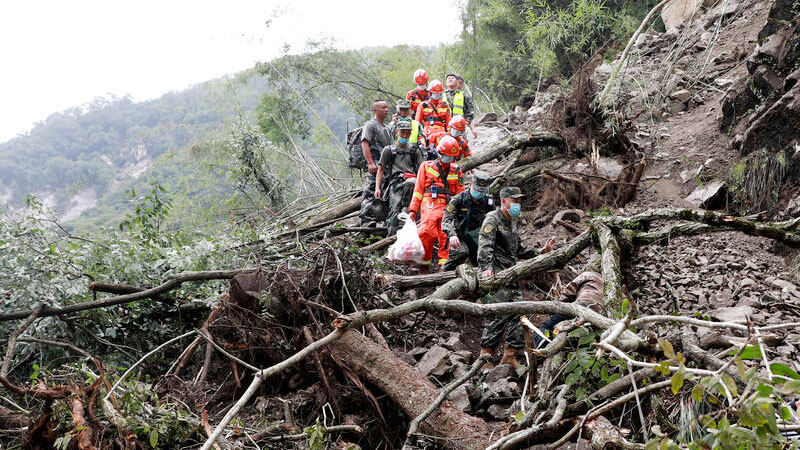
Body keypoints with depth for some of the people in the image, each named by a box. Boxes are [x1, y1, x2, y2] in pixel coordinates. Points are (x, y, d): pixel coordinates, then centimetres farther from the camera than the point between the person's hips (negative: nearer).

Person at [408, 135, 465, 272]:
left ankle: (444, 265, -11)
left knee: (446, 236, -14)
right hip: (430, 205, -2)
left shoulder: (456, 171, 21)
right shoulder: (426, 166, 16)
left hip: (448, 207, 2)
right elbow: (418, 189, 13)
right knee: (427, 232, -21)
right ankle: (425, 264, -9)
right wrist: (413, 209, 5)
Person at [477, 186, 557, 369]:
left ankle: (510, 356, 11)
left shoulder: (511, 222, 22)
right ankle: (485, 358, -7)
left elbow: (519, 249, 30)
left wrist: (541, 251, 19)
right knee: (498, 315, -14)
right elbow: (485, 246, -21)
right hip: (495, 278, -9)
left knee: (519, 313, 4)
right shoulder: (492, 219, -6)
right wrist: (487, 268, -35)